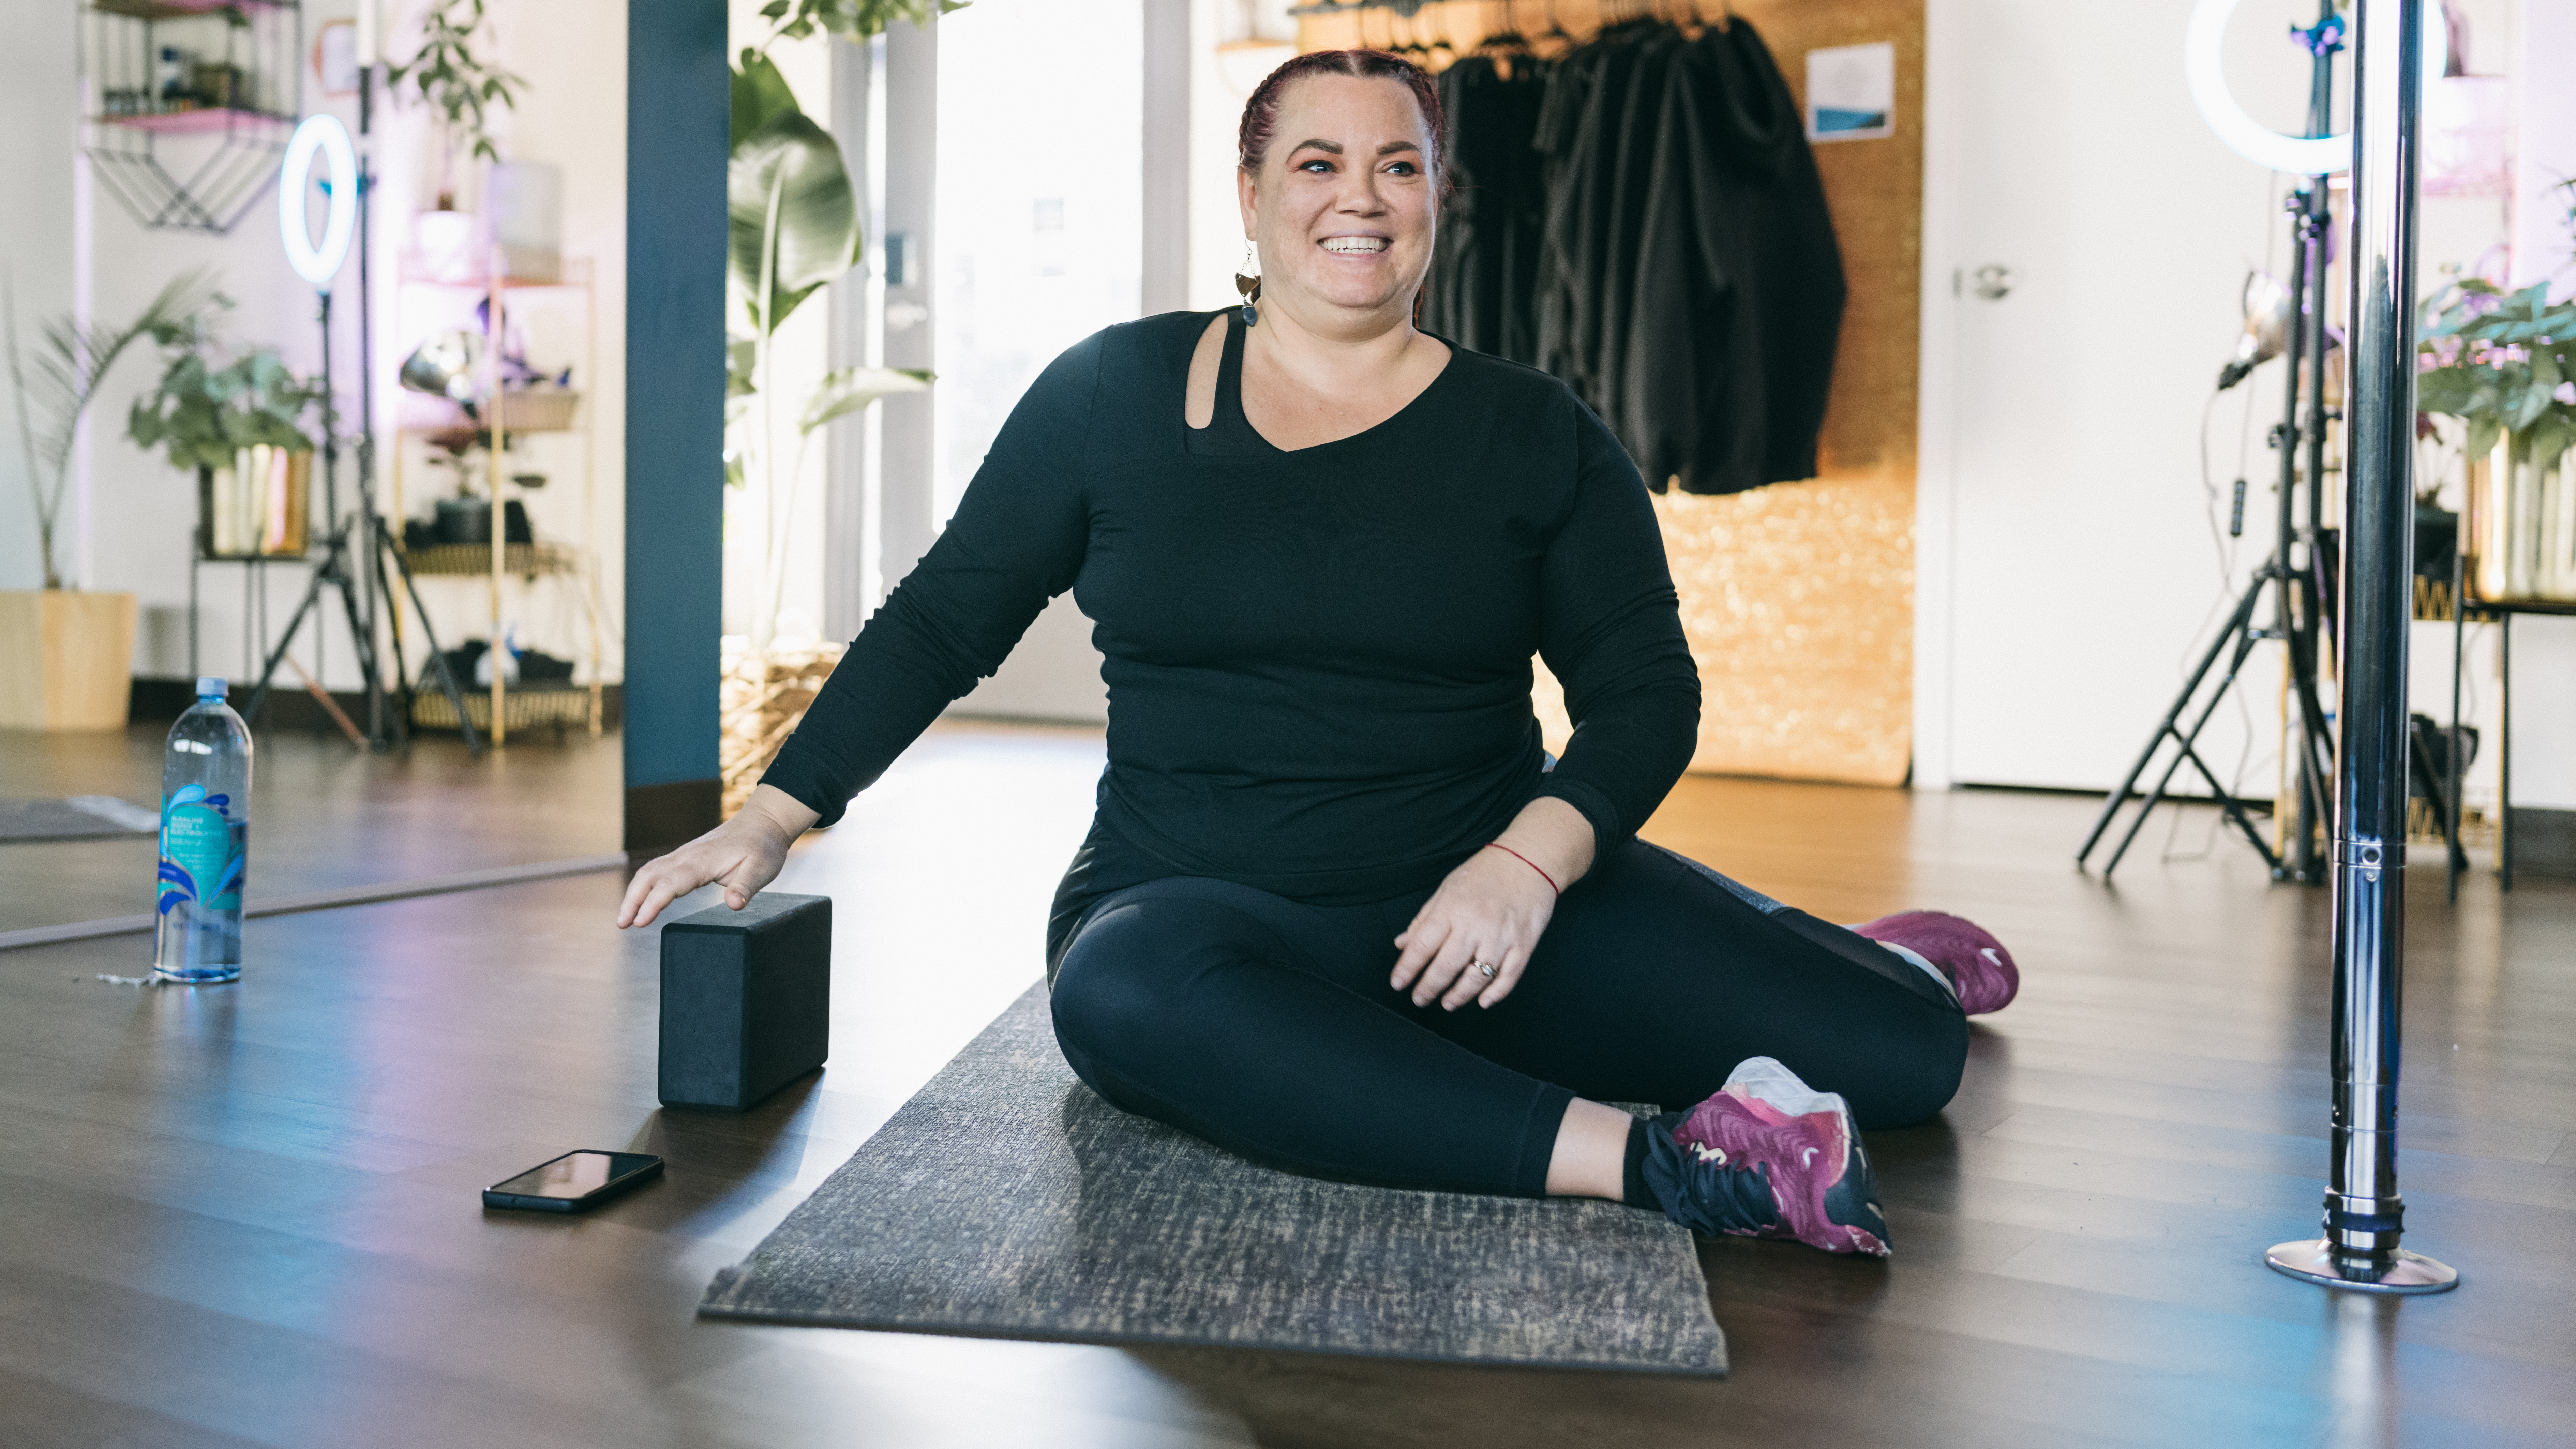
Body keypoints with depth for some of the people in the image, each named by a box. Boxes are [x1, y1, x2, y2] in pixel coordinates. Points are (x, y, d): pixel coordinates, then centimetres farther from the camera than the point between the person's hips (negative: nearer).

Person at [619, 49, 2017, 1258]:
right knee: (1124, 988, -38)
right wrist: (770, 819, 3)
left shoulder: (1533, 435, 5)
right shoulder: (1114, 394, 4)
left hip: (1488, 899, 1)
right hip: (1196, 907, 0)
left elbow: (1645, 691, 3)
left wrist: (1530, 862, -16)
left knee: (1894, 1053, -14)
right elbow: (942, 623, 10)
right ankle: (1647, 1162, -35)